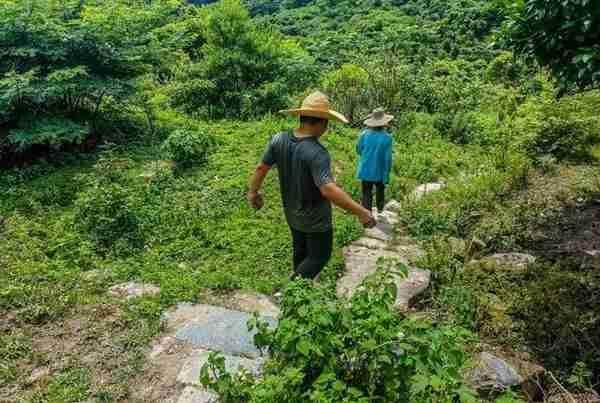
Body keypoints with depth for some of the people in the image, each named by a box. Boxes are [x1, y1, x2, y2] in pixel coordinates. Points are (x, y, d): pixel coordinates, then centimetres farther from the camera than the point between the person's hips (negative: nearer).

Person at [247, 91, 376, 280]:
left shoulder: (279, 140, -11)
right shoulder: (317, 153, -31)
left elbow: (261, 168, -2)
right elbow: (328, 189, -39)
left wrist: (253, 191, 15)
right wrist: (361, 212, -35)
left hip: (292, 213, 7)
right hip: (316, 219, -7)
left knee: (300, 252, 26)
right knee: (319, 257, 14)